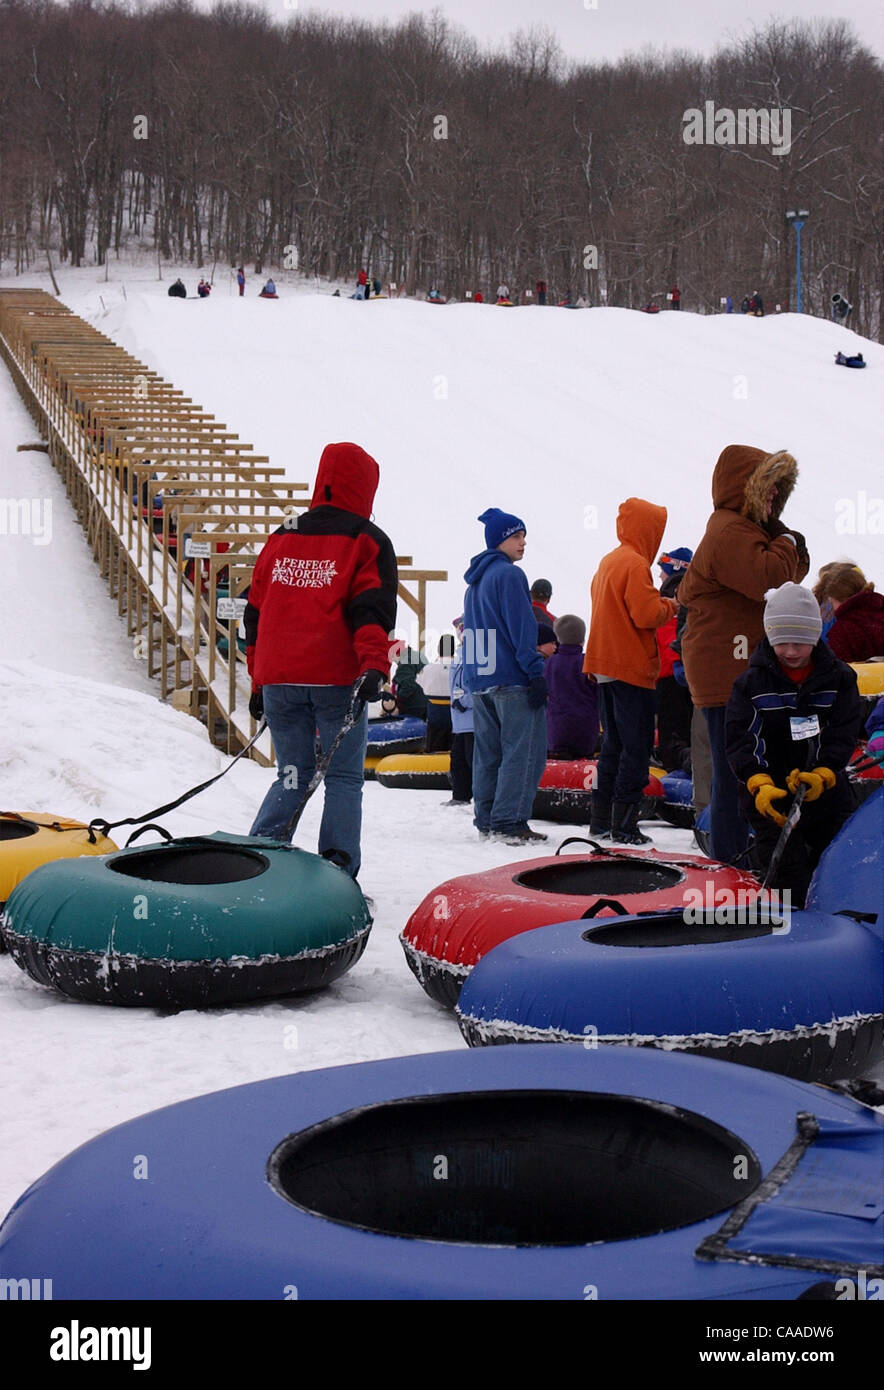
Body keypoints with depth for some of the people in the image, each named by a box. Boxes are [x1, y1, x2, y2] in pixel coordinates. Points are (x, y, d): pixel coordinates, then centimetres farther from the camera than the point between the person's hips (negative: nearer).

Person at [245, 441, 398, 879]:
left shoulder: (282, 537, 16)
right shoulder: (367, 540, 3)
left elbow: (256, 612, 18)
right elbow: (371, 609, -12)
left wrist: (258, 681, 23)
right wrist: (375, 665, -21)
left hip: (278, 679, 4)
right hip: (336, 680, -4)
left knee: (292, 775, 13)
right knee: (344, 777, 3)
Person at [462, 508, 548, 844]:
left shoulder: (475, 580, 19)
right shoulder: (509, 574, -10)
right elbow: (521, 627, -16)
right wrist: (535, 671, -15)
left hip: (478, 678, 9)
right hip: (511, 677, -9)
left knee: (488, 750, 12)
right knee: (524, 748, -8)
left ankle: (486, 819, 13)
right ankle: (509, 821, -13)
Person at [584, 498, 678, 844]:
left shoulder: (608, 561, 15)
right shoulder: (635, 564, -14)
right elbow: (646, 614, -20)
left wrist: (660, 605, 11)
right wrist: (669, 607, -2)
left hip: (604, 665, 9)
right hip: (631, 667, -9)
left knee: (614, 742, 15)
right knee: (637, 746, -4)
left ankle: (601, 819, 17)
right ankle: (624, 824, -6)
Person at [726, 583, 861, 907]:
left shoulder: (838, 677, 0)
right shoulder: (751, 683, -4)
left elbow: (844, 735, -4)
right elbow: (738, 740, -9)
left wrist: (823, 775, -21)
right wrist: (759, 784, -25)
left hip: (827, 792, 2)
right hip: (770, 797, -2)